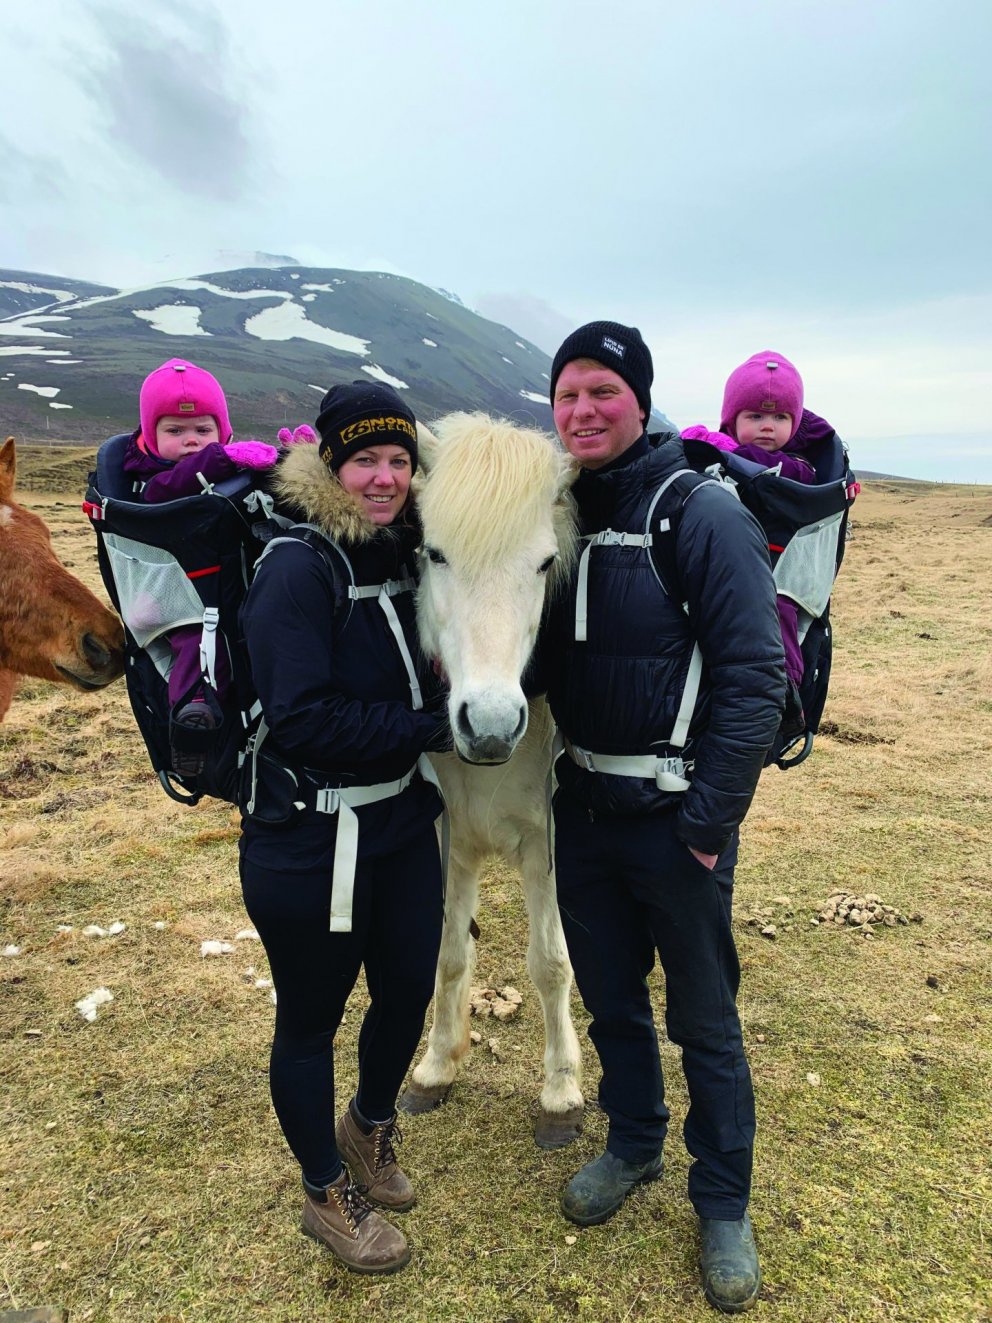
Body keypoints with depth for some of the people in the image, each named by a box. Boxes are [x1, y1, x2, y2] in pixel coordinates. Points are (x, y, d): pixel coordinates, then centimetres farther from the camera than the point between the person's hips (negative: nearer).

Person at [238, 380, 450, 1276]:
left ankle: (370, 1126, 53)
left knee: (409, 992, 21)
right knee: (311, 1020, 14)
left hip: (404, 824, 7)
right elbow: (302, 719, -25)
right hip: (307, 843, -7)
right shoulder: (298, 570, -19)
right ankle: (329, 1194, 41)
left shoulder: (406, 556, 3)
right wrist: (430, 728, -20)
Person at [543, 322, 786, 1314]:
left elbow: (755, 676, -16)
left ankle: (723, 1205, 35)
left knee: (703, 1021, 12)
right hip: (583, 803, 5)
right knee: (609, 997, 21)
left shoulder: (704, 513, -14)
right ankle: (632, 1145, 46)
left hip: (674, 814, -5)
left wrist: (711, 820, -17)